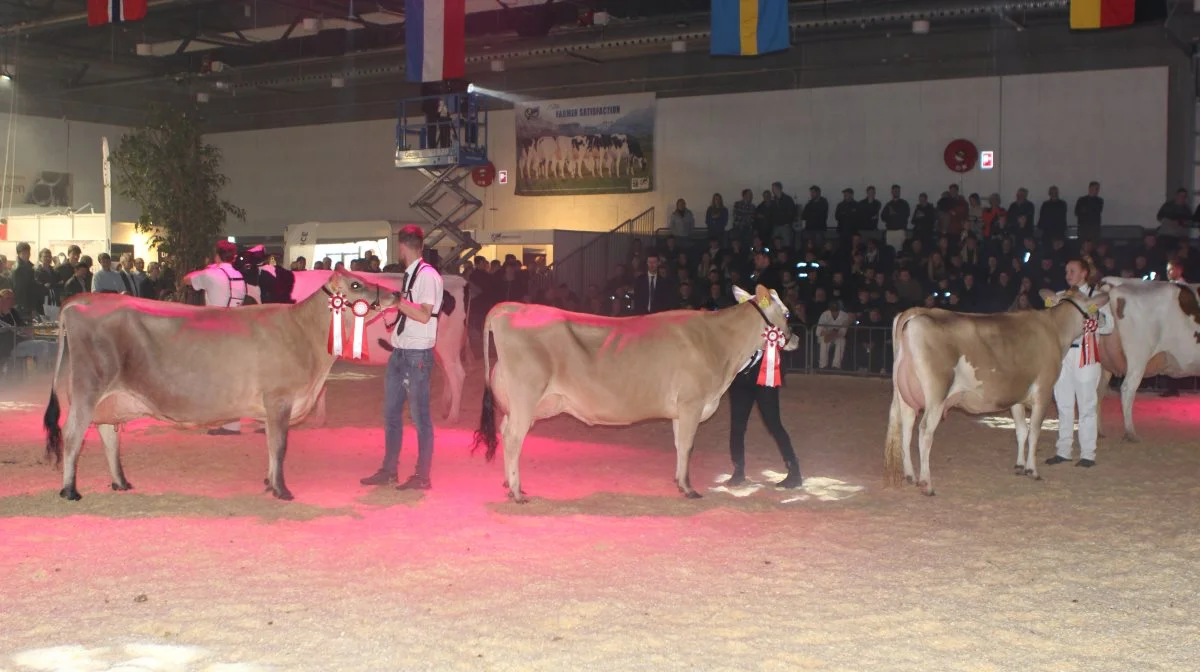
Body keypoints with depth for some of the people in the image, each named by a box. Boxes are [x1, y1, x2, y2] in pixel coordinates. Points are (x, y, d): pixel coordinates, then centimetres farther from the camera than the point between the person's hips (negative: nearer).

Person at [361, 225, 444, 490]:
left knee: (419, 414, -1)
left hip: (417, 355, -9)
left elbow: (424, 315, -20)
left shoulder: (427, 275, -13)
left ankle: (422, 476, 7)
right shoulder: (409, 275, 13)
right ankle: (389, 470, 23)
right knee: (391, 412, 13)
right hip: (399, 352, 9)